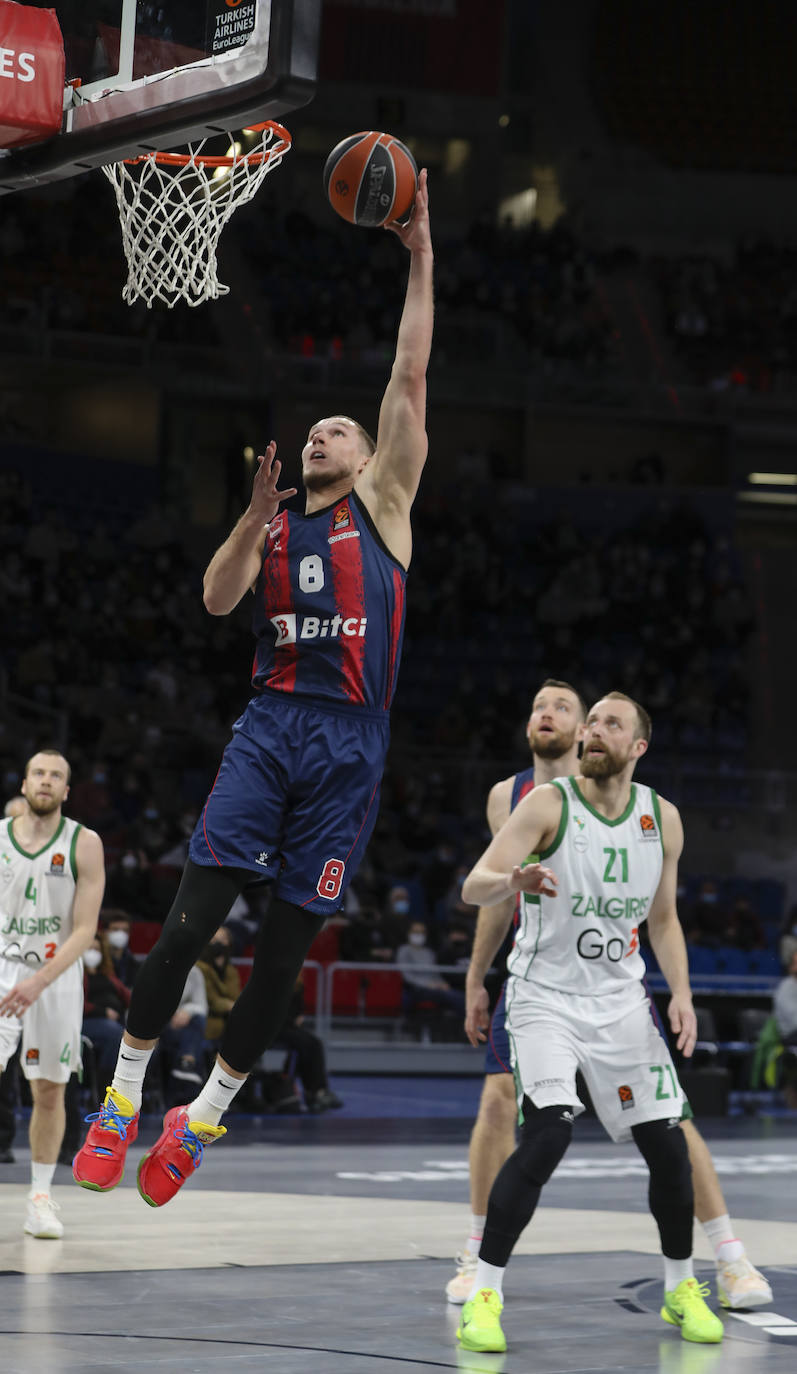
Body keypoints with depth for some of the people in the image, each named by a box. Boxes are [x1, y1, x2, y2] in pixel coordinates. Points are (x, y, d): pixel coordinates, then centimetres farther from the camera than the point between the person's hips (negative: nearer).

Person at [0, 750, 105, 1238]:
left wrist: (39, 981, -22)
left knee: (50, 1090, 6)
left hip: (58, 976, 0)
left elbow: (85, 929, -11)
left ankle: (41, 1197, 18)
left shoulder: (85, 844, -7)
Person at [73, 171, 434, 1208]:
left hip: (349, 741, -1)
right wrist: (257, 513, -12)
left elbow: (410, 381, 3)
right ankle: (124, 1095, -1)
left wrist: (419, 262, -2)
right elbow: (216, 600, 0)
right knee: (194, 913, -10)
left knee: (289, 940, 0)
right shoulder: (270, 525, 18)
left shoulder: (383, 505, 11)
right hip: (270, 724, 1)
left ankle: (205, 1115, 12)